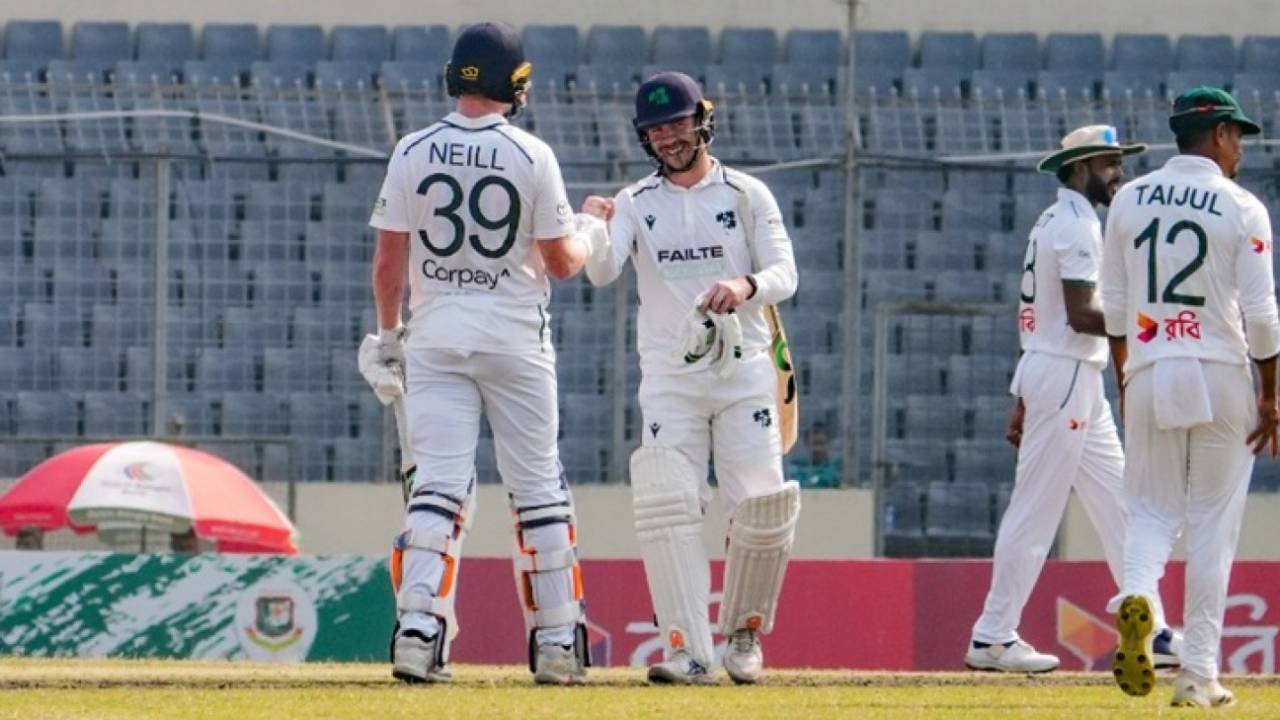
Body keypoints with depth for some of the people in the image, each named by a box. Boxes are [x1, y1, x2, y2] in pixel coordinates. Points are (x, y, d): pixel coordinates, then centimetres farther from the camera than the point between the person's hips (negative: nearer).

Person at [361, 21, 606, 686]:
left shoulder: (413, 153, -1)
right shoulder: (531, 156, -6)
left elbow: (388, 260, -1)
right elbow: (561, 261, -2)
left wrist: (387, 334, 11)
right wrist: (588, 238, 19)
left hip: (436, 337, 1)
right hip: (515, 340, -1)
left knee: (438, 484, -2)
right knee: (538, 491, 8)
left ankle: (418, 631, -17)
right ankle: (557, 644, 10)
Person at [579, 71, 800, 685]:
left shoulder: (747, 196, 5)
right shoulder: (636, 203, 6)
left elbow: (784, 275, -6)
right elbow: (602, 272, -10)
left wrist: (746, 285, -28)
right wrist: (596, 228, -32)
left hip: (743, 369, 0)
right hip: (669, 376, 0)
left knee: (763, 507, -7)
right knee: (667, 505, -14)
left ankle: (744, 631, 16)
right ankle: (688, 652, -15)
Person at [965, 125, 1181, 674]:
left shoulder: (1052, 222, 17)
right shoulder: (1077, 225, -13)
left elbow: (1037, 318, 19)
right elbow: (1080, 315, -22)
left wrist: (1024, 399, 19)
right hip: (1066, 376, -10)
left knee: (1118, 504, 10)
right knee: (1036, 509, -6)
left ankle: (1148, 633, 10)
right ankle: (993, 637, -3)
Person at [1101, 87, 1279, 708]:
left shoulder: (1130, 201, 5)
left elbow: (1113, 306, 9)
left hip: (1149, 375, 3)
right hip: (1221, 376, -3)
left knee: (1152, 510, 11)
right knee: (1213, 523, 4)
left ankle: (1136, 594, -22)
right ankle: (1198, 673, 4)